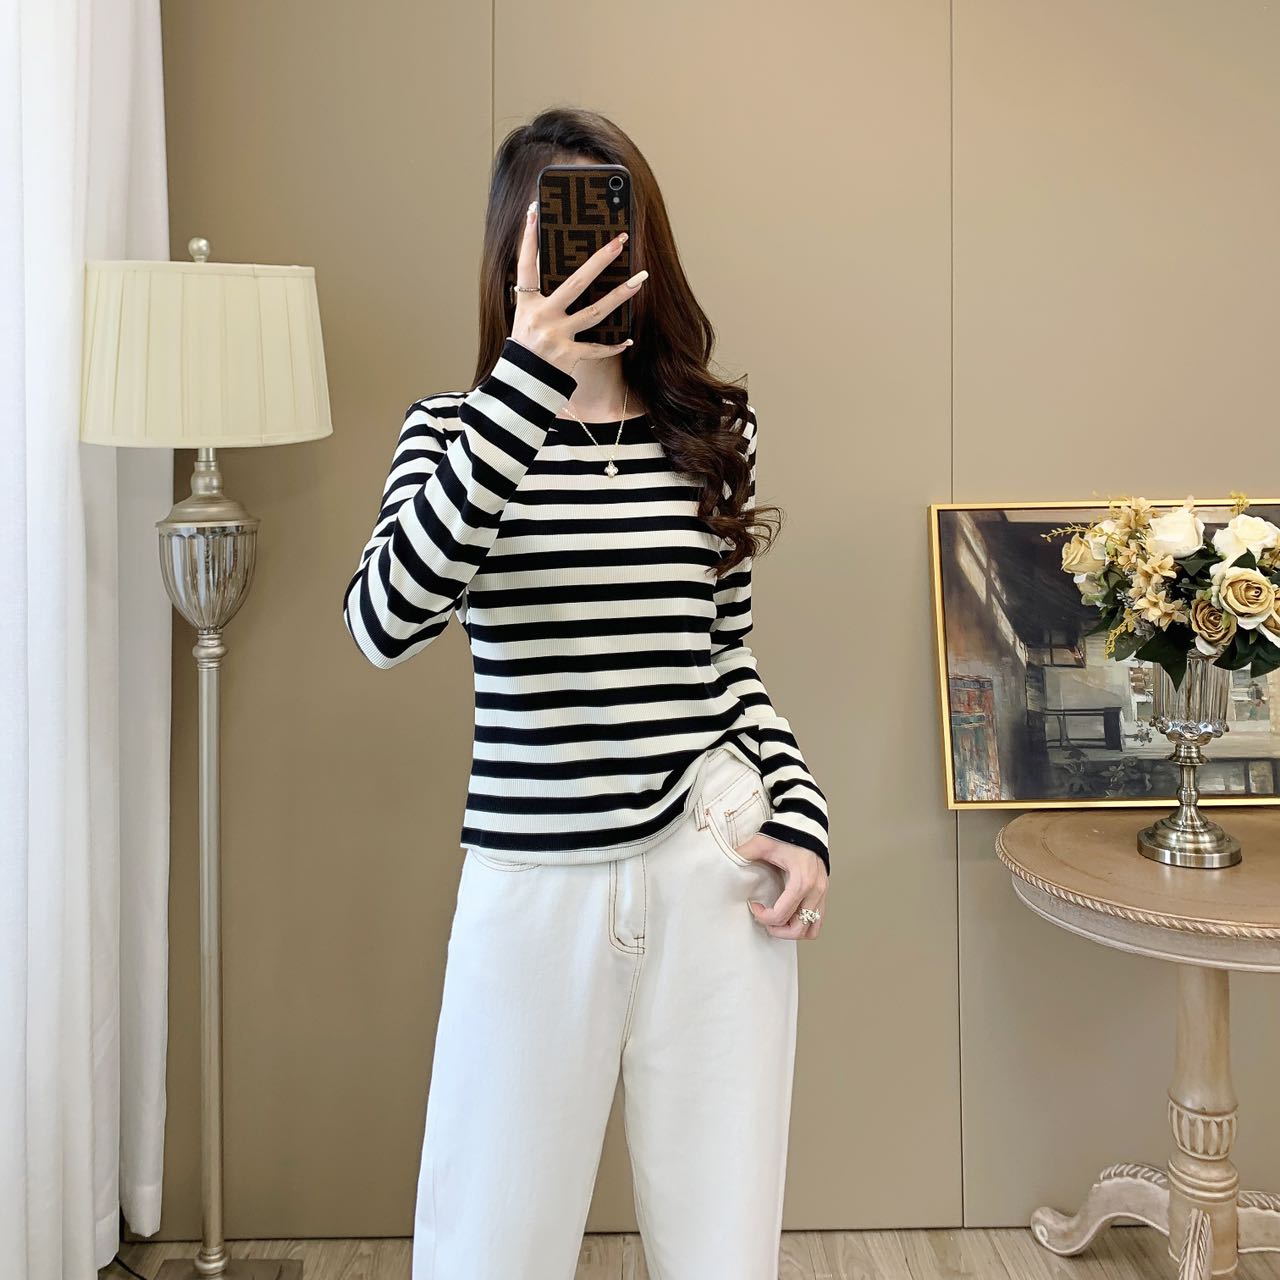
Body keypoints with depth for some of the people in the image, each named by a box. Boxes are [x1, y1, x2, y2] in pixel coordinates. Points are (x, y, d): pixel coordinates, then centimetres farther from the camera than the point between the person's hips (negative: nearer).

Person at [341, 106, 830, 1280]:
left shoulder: (714, 431, 5)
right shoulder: (456, 429, -1)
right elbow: (384, 625, -21)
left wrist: (801, 814, 1)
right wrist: (525, 385, -25)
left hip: (714, 871, 2)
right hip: (534, 881, -1)